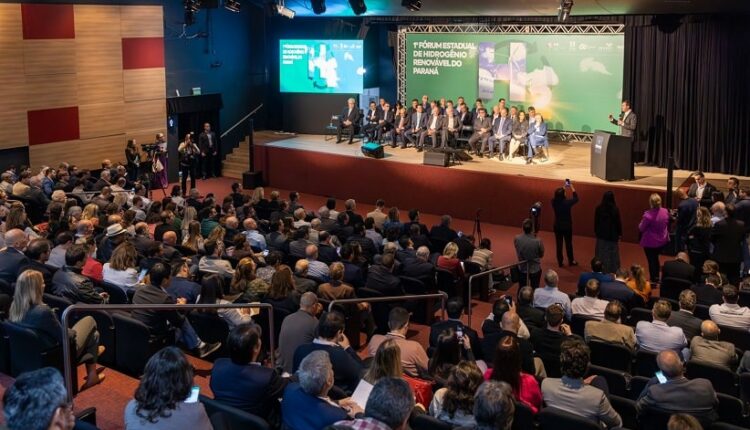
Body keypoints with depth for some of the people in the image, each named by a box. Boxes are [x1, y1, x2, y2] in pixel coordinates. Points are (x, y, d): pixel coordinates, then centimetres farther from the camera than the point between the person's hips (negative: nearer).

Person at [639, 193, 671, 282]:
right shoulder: (665, 212, -10)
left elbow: (641, 228, -17)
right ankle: (657, 278, 37)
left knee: (651, 260, 11)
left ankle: (653, 280, 20)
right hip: (662, 241, 6)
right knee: (655, 258, 25)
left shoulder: (648, 215, -29)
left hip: (650, 242, -6)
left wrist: (642, 222, 2)